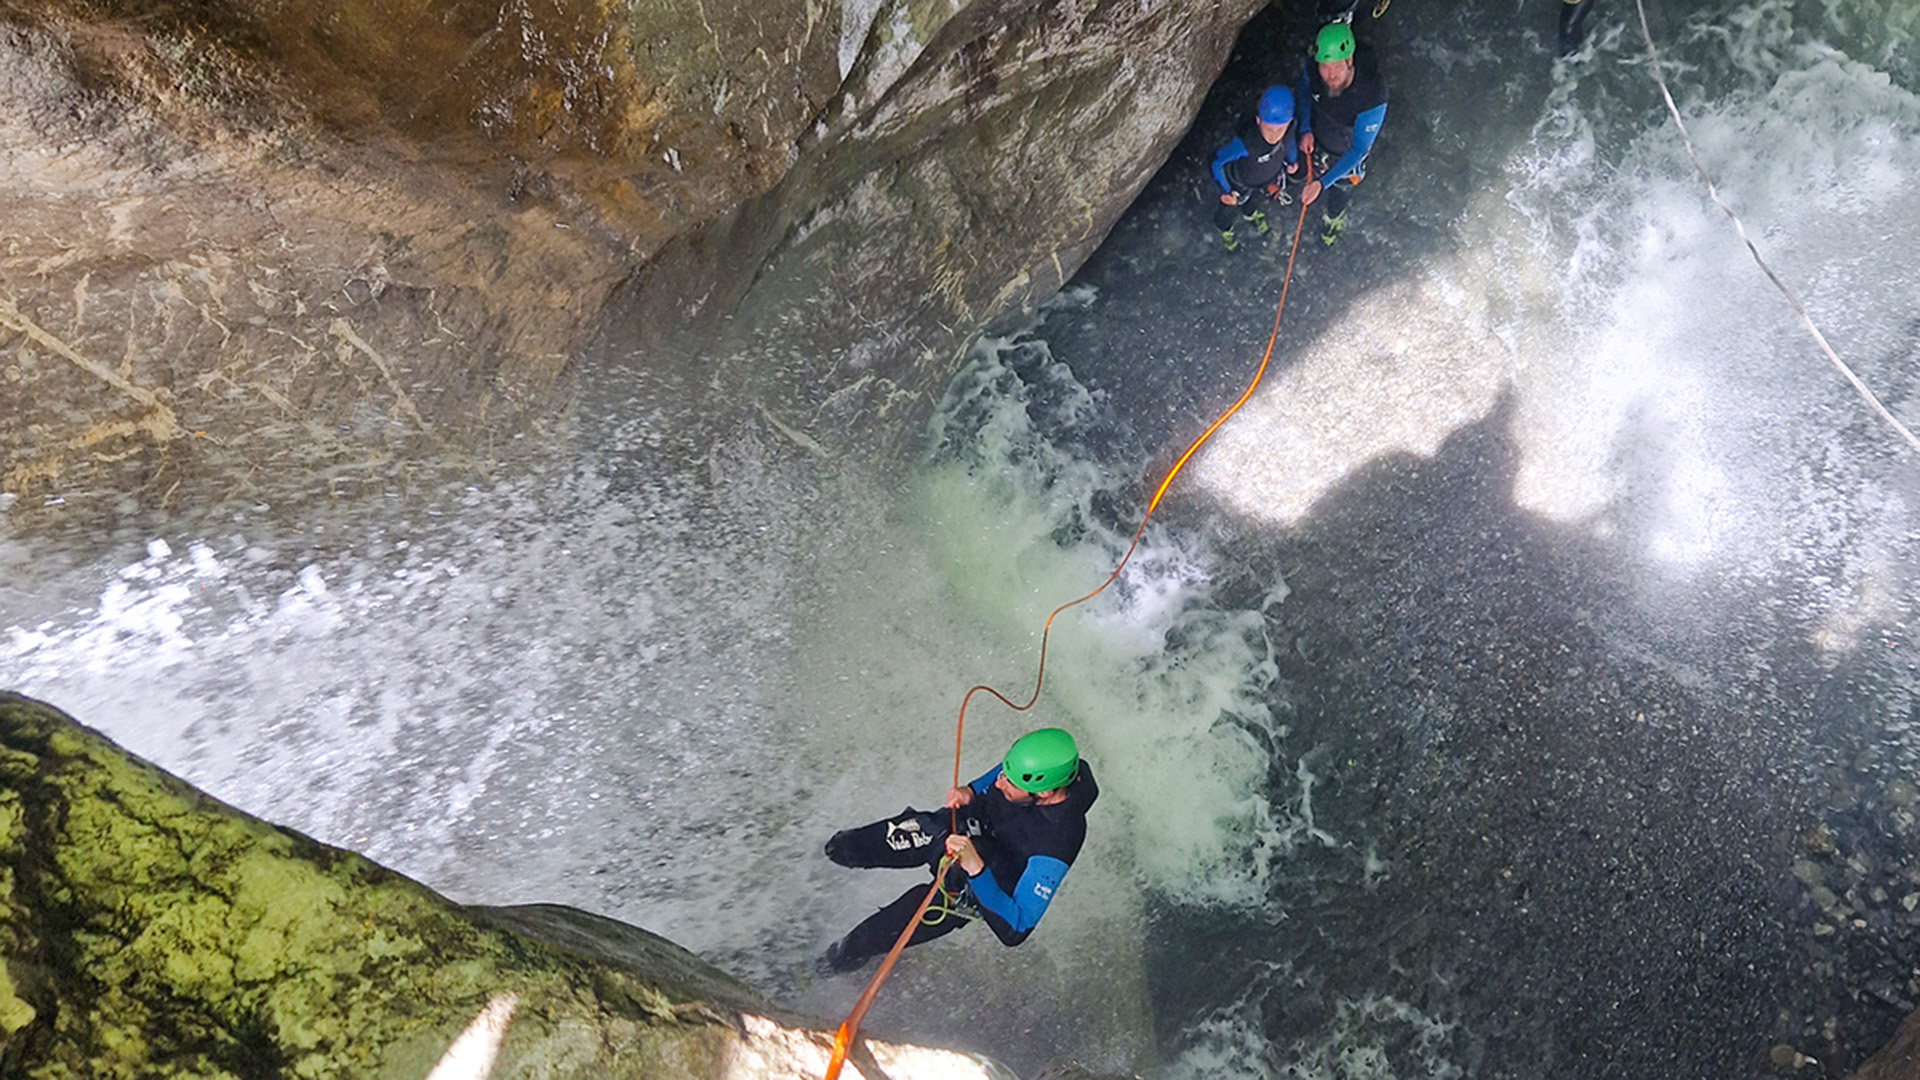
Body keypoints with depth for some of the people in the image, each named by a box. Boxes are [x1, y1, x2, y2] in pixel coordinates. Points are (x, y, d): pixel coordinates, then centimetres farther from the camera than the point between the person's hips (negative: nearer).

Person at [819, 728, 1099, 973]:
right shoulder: (1048, 762, -25)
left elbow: (1015, 930, -38)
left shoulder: (1056, 846, -41)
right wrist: (971, 790, -17)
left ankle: (852, 952, 12)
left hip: (988, 884, -4)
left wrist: (976, 868, -48)